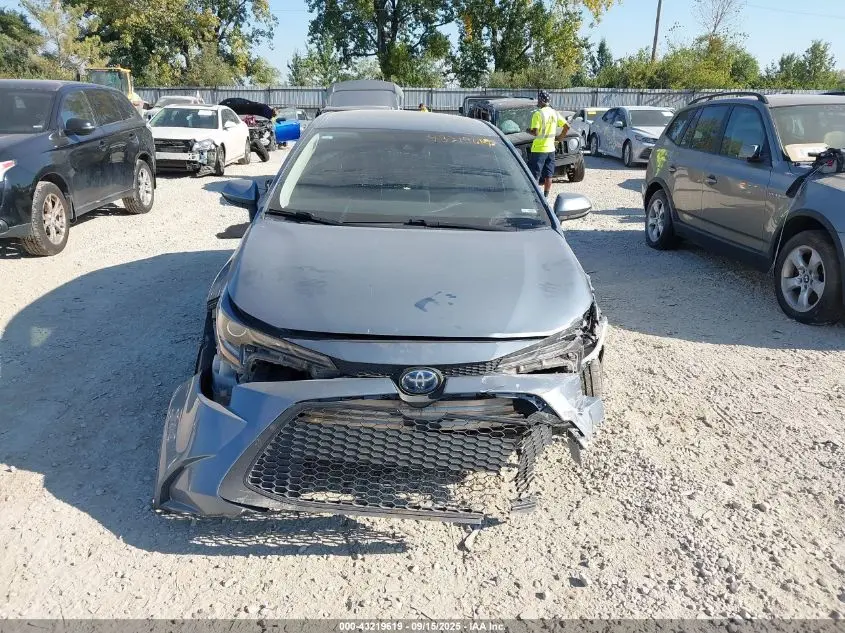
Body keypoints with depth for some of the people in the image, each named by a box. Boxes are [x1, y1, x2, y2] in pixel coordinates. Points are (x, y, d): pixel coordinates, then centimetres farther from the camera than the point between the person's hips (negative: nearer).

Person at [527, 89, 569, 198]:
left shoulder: (538, 114, -15)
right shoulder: (554, 113, 6)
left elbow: (535, 132, -21)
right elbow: (567, 126, 7)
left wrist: (529, 131, -1)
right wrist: (560, 137, 18)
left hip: (539, 149, -6)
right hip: (550, 148, 6)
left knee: (535, 176, -1)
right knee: (548, 175, 12)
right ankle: (545, 196, 18)